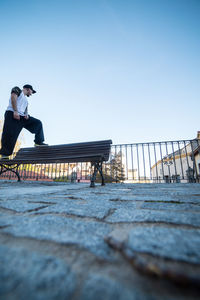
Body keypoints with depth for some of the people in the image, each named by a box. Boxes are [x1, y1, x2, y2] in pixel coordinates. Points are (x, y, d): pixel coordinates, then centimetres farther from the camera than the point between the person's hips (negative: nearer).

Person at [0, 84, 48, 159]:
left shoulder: (26, 99, 30)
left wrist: (26, 114, -2)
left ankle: (38, 142, -6)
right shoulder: (17, 89, 9)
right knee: (10, 135, -13)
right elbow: (13, 97, -8)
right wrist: (15, 111, -20)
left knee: (38, 123, -2)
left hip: (22, 117, 7)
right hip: (12, 114, -7)